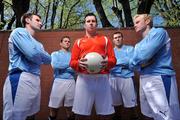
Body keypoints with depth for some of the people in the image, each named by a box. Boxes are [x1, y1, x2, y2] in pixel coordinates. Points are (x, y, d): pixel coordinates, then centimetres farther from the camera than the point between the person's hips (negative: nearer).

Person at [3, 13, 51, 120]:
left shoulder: (38, 44, 27)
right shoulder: (19, 32, 0)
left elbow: (48, 59, 14)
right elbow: (32, 54, -14)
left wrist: (36, 58, -2)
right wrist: (40, 59, 7)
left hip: (35, 81, 9)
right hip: (20, 79, -9)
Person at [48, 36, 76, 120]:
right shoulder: (55, 54, 12)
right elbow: (54, 65, -8)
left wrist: (61, 66, -5)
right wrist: (69, 64, -4)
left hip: (71, 82, 2)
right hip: (59, 81, -1)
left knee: (70, 108, 7)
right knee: (54, 107, 3)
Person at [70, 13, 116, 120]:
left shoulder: (105, 40, 17)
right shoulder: (79, 42, 16)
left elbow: (113, 59, 10)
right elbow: (72, 62, 11)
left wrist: (107, 62, -13)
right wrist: (79, 63, -12)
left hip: (102, 79, 0)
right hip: (84, 79, 0)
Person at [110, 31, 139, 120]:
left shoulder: (130, 48, 8)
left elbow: (130, 61, -9)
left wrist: (115, 62, -4)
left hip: (126, 77, -3)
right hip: (113, 78, 3)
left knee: (130, 102, -1)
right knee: (115, 101, 9)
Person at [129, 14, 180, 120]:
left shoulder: (159, 32, -6)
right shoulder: (139, 44, 19)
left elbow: (143, 55, -19)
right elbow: (132, 64, 10)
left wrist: (135, 61, 1)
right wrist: (140, 64, -10)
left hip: (160, 79, -9)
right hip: (144, 80, 9)